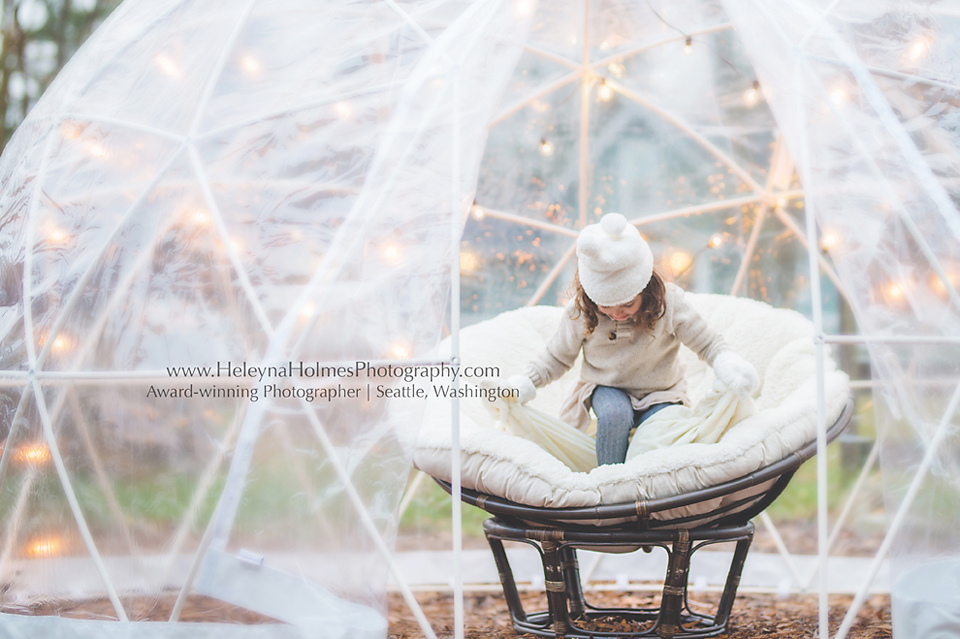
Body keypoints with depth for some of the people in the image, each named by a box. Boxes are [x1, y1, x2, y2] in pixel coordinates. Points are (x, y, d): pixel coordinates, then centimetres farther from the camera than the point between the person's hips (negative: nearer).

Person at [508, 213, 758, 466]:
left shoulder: (668, 304, -18)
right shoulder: (579, 312, -14)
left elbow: (707, 343, -8)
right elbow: (558, 357, 2)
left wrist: (729, 367, -29)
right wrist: (525, 383, -12)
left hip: (658, 392, 0)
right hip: (607, 390, 0)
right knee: (615, 414, -34)